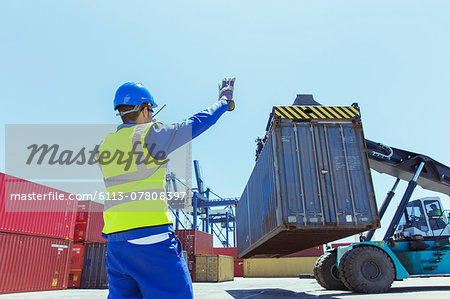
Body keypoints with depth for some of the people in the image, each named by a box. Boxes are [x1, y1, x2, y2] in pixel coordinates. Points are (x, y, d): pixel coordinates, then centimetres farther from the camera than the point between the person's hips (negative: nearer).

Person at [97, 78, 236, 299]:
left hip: (115, 241, 7)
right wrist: (225, 100, 19)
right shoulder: (151, 134, -6)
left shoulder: (105, 145, 11)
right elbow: (197, 123, 2)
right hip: (152, 238, -7)